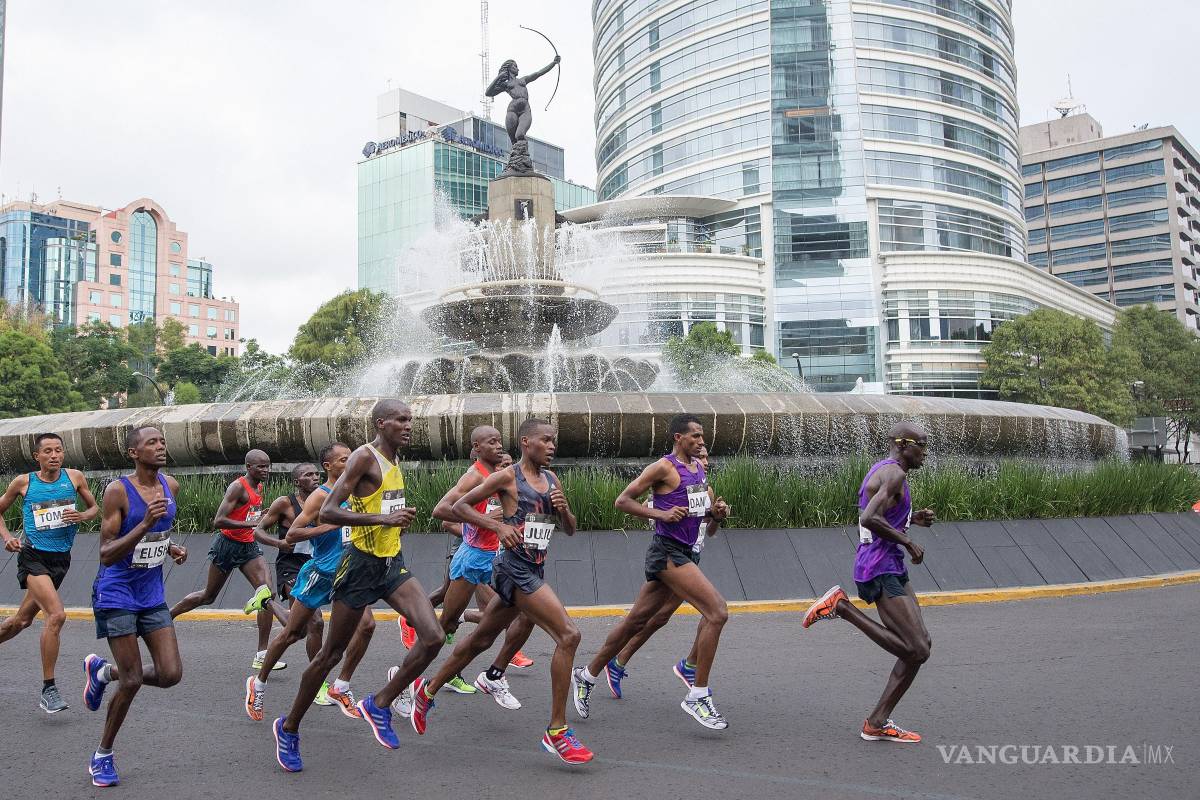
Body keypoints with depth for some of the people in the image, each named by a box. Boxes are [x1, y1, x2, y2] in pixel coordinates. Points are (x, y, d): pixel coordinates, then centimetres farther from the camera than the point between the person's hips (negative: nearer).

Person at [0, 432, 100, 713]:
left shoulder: (74, 477, 2)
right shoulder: (23, 482, -2)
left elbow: (95, 508, 12)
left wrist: (82, 516, -9)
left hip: (60, 560, 4)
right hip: (33, 556, -4)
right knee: (56, 615, -21)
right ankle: (48, 689, -12)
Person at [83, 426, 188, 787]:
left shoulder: (171, 486, 2)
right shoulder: (118, 490, -16)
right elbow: (106, 555, -19)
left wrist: (170, 548, 1)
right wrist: (145, 524, -31)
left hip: (152, 595, 6)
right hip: (116, 594, -6)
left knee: (171, 674, -2)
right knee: (133, 680, -4)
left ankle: (102, 671, 25)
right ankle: (102, 756, 19)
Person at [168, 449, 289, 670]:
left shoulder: (259, 488, 9)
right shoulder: (238, 487, -17)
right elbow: (218, 521, -24)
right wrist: (250, 523, -30)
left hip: (249, 546, 7)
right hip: (227, 544, -7)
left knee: (267, 594, -10)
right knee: (208, 596, 8)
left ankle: (261, 656, -9)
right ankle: (167, 616, 34)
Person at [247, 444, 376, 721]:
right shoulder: (320, 496, -15)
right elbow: (291, 535, -21)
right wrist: (330, 525, -27)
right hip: (319, 573, -7)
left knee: (366, 625, -7)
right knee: (292, 633, 4)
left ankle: (341, 687, 6)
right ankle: (258, 683, 25)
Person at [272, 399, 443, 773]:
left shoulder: (394, 462, 12)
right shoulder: (365, 456, -14)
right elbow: (327, 511, -22)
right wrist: (384, 519, -28)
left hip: (394, 564, 7)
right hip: (362, 565, -7)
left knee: (433, 637, -11)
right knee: (331, 654, 5)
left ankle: (379, 704, 7)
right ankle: (288, 728, 26)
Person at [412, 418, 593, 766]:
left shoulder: (553, 481, 13)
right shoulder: (507, 477, -7)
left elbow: (570, 530, 18)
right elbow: (459, 506, -6)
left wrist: (563, 509, -4)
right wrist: (498, 526, -18)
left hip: (535, 570, 8)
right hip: (515, 569, -8)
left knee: (481, 639, 20)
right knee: (568, 635, -17)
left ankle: (427, 691, 38)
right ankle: (556, 732, -10)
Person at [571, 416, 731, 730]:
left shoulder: (700, 468, 15)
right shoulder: (664, 467, -10)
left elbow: (709, 510, 25)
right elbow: (622, 500, -9)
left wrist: (718, 510, 1)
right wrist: (662, 514, -18)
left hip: (687, 554, 9)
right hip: (668, 552, -9)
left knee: (637, 621, 15)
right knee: (717, 612, -17)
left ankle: (586, 676, 29)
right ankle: (698, 696, -9)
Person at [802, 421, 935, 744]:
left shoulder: (882, 470, 18)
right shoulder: (894, 473, -13)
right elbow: (869, 519, -27)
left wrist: (912, 519, 17)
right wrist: (907, 542, -17)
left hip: (891, 569, 11)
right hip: (881, 569, -11)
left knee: (920, 646, 7)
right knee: (916, 652, -13)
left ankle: (877, 723, 8)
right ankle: (842, 607, -7)